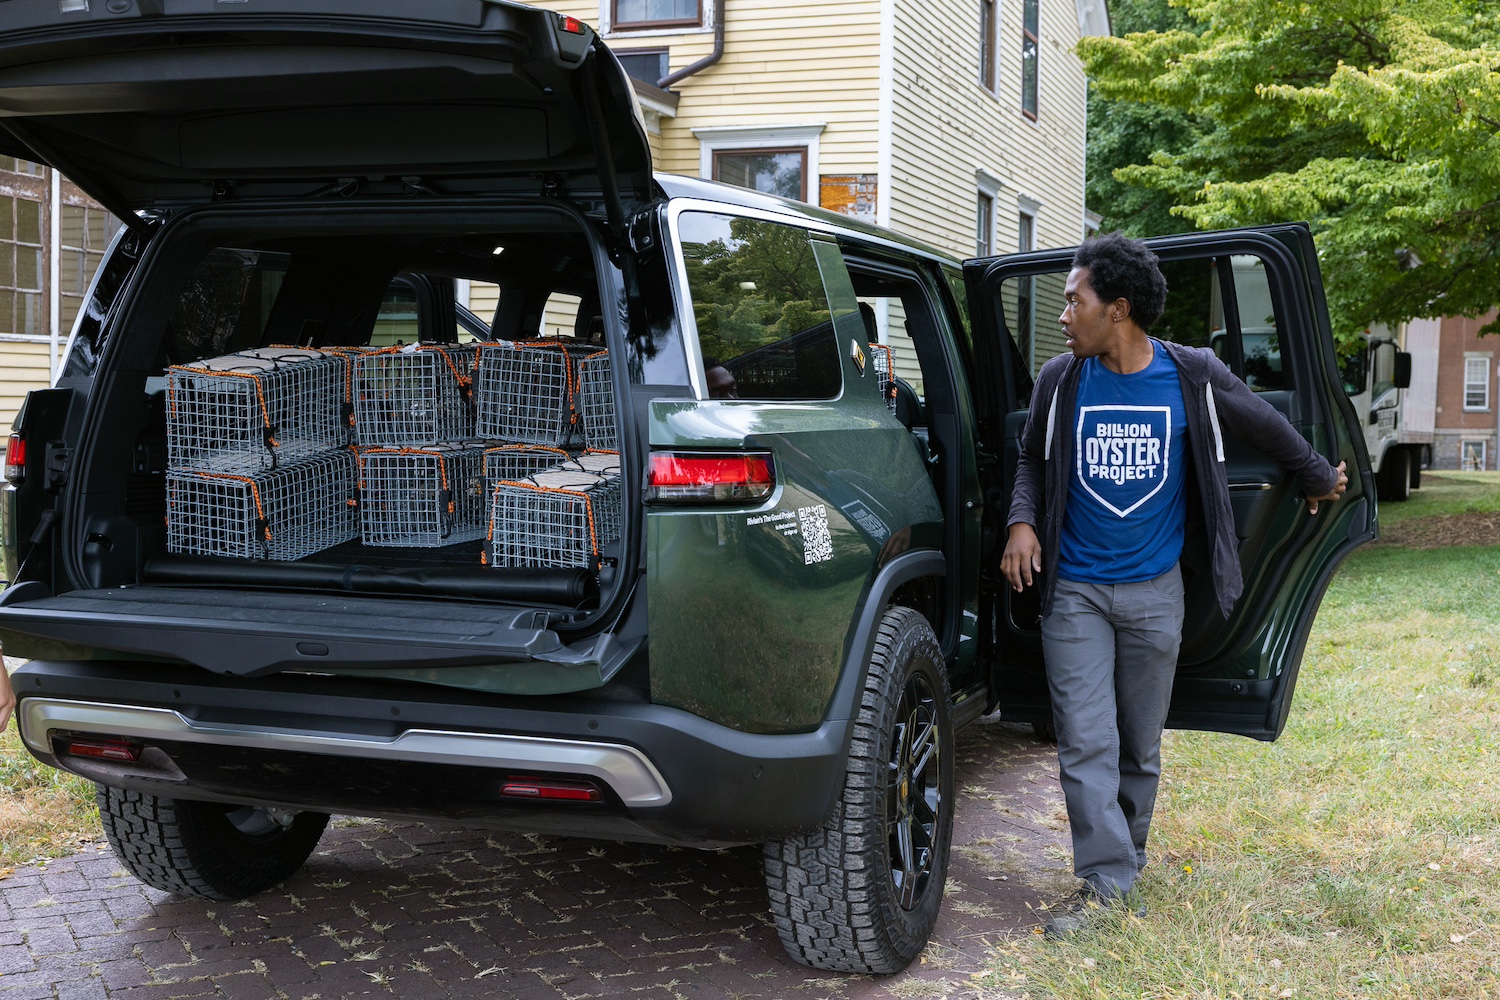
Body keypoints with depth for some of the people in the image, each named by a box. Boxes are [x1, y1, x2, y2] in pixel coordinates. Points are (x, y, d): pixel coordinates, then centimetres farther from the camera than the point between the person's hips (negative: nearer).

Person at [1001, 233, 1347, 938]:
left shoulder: (1194, 376, -5)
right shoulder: (1060, 381, -2)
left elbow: (1268, 428, 13)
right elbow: (1033, 460, 14)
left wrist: (1320, 478, 26)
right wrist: (1021, 521, -4)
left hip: (1153, 590, 0)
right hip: (1074, 590, 0)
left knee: (1140, 745, 10)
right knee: (1085, 743, -7)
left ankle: (1127, 856, 28)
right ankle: (1106, 885, -3)